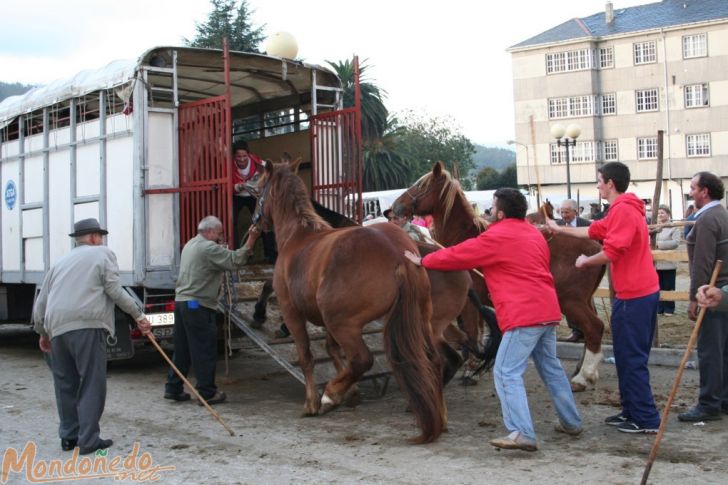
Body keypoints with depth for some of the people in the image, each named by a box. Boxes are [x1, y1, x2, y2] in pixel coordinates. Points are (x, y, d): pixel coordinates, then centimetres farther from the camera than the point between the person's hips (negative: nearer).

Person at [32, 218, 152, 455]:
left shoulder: (61, 261, 25)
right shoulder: (103, 253, 10)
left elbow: (40, 303, 24)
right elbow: (114, 290, -2)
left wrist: (42, 333, 36)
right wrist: (138, 315, 4)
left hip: (56, 328, 6)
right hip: (87, 326, -6)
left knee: (65, 384, 15)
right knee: (92, 384, 0)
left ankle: (68, 436, 21)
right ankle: (88, 439, -2)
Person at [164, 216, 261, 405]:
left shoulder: (190, 245, 18)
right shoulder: (209, 248, -13)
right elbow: (235, 260, -19)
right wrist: (251, 240, -18)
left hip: (181, 301, 9)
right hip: (198, 306, -9)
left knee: (182, 348, 14)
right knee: (205, 350, -2)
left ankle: (173, 388, 18)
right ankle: (207, 392, 3)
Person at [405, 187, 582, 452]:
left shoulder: (497, 237, -9)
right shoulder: (533, 233, 16)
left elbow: (458, 256, -2)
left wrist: (423, 261, 11)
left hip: (524, 314, -9)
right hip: (547, 309, 9)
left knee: (507, 373, -8)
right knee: (551, 367, 21)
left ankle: (523, 434, -16)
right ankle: (571, 422, 29)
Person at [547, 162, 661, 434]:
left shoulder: (623, 210, -17)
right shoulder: (622, 209, 16)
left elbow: (611, 253, -23)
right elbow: (592, 232, 26)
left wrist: (585, 262, -6)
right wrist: (559, 229, 33)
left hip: (634, 295, -10)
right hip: (640, 292, 10)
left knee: (632, 359, -4)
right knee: (629, 356, 16)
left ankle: (646, 420, 1)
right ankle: (631, 411, 25)